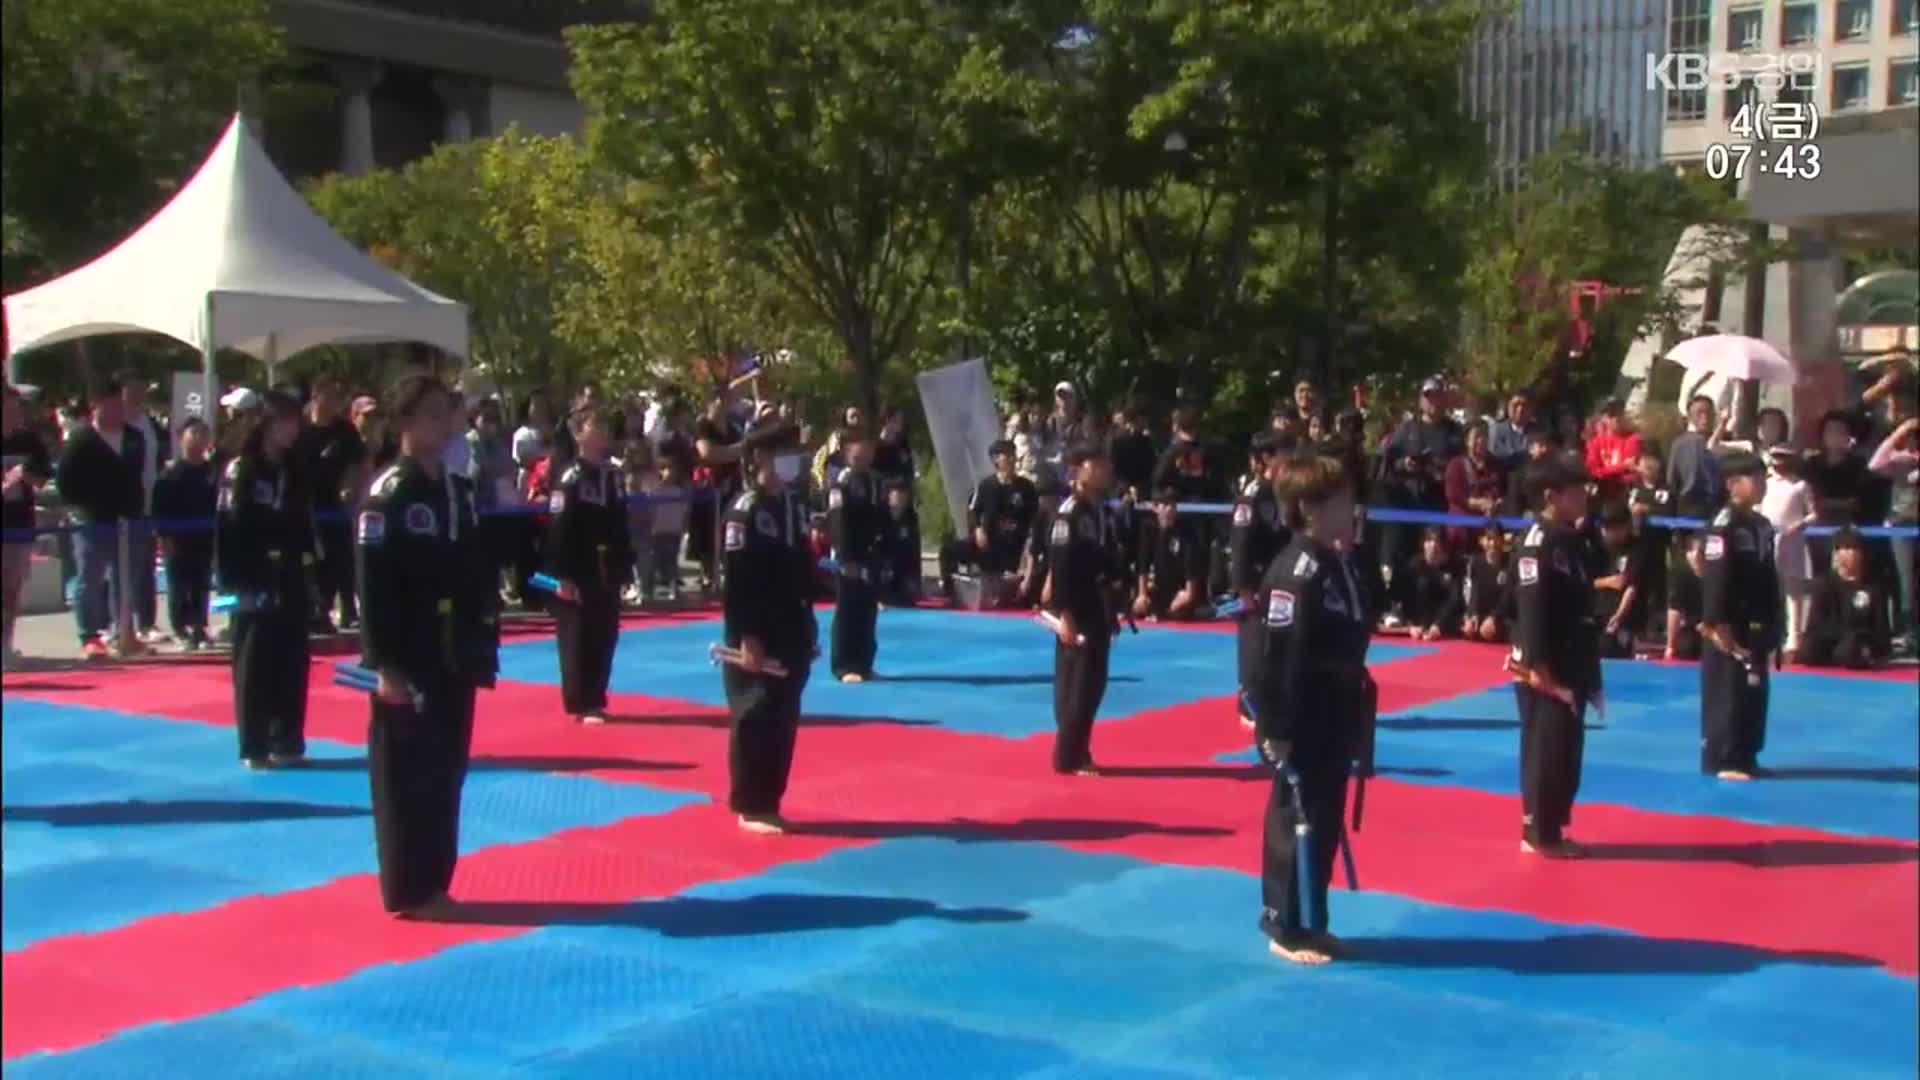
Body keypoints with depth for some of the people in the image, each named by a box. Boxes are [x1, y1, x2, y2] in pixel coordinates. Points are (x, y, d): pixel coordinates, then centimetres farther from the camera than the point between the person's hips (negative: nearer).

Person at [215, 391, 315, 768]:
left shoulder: (295, 472, 12)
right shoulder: (240, 470, -8)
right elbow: (228, 533, -12)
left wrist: (310, 575, 8)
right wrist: (235, 582, -18)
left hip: (292, 583, 6)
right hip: (257, 584, -6)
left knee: (292, 664, 9)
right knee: (255, 667, 0)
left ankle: (287, 741, 18)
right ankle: (255, 747, 6)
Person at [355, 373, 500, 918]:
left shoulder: (458, 490, 11)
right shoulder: (387, 494, -13)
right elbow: (374, 586, -16)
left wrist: (483, 645, 11)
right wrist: (385, 663, -19)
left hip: (454, 654, 8)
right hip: (409, 655, -8)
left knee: (446, 768, 13)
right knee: (407, 772, 0)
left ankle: (434, 883, 23)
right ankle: (409, 891, 9)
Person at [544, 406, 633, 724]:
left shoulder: (613, 475, 10)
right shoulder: (570, 478, -12)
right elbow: (558, 531, -16)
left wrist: (624, 568, 14)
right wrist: (563, 576, -19)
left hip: (606, 572, 7)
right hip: (578, 573, -7)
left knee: (605, 636, 11)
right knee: (578, 638, -1)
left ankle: (595, 700, 22)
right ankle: (581, 704, 6)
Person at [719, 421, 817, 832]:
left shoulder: (795, 509, 11)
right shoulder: (744, 512, -13)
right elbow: (735, 583, -17)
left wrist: (809, 630, 15)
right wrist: (746, 638, -21)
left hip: (791, 637, 8)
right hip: (756, 637, -8)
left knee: (784, 721, 11)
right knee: (753, 721, -2)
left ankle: (768, 803, 20)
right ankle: (750, 808, 6)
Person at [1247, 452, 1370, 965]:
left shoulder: (1339, 564, 9)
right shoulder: (1297, 572, -20)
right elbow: (1278, 658, -22)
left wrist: (1351, 711, 17)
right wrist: (1278, 730, -23)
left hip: (1334, 716, 9)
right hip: (1301, 720, -9)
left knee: (1324, 820, 16)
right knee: (1296, 820, 1)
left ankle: (1306, 921, 27)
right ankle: (1287, 929, 12)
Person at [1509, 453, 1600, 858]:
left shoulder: (1569, 539, 13)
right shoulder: (1540, 542, -16)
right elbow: (1533, 608, -21)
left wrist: (1587, 672, 18)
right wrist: (1538, 665, -24)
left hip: (1569, 663, 10)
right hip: (1545, 666, -10)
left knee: (1564, 748, 13)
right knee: (1547, 749, -4)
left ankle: (1548, 829, 22)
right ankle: (1540, 833, 4)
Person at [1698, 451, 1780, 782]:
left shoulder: (1761, 525, 13)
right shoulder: (1723, 525, -15)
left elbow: (1769, 579, 18)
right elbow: (1714, 578, -19)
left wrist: (1772, 626, 17)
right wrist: (1715, 624, -22)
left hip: (1754, 626, 9)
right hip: (1728, 627, -9)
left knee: (1753, 691, 13)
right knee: (1726, 692, -5)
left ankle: (1744, 756, 22)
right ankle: (1721, 760, 0)